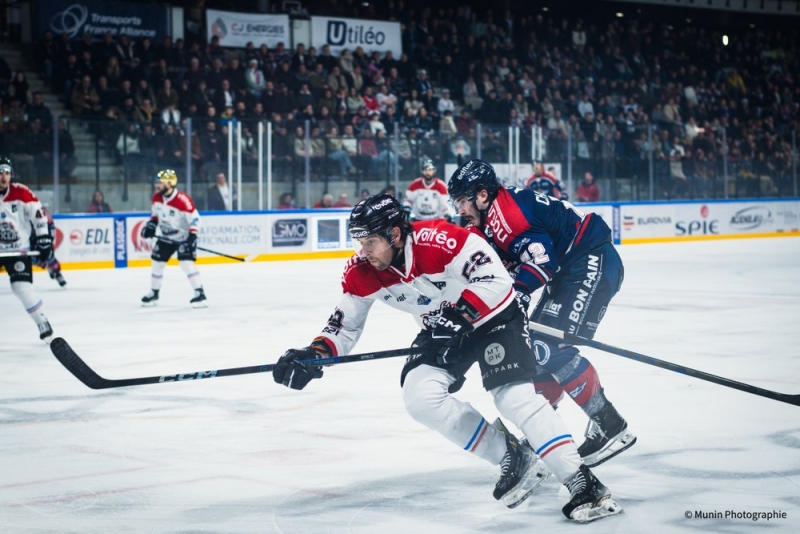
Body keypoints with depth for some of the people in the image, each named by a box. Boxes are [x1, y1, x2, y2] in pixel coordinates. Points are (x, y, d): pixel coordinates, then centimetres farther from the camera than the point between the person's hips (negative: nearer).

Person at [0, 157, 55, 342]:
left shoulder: (22, 193, -10)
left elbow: (37, 215, -4)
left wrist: (43, 239, -6)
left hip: (18, 250, -2)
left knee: (22, 288, -12)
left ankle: (42, 322, 6)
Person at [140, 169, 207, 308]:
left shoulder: (183, 200, -27)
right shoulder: (157, 197, -4)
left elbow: (195, 219, -24)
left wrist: (192, 237, -32)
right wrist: (151, 225, -1)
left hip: (183, 237, -7)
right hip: (166, 237, 7)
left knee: (186, 262, -21)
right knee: (157, 262, 9)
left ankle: (199, 293, -19)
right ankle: (154, 293, 25)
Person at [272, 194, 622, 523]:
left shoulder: (439, 240, -32)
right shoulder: (362, 273, -13)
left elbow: (495, 278, -31)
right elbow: (345, 324, -3)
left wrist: (458, 316, -38)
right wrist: (313, 355, -19)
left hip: (494, 314, -6)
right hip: (442, 330, 6)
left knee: (514, 395, -23)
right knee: (420, 398, -16)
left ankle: (583, 485, -20)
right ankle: (513, 458, -4)